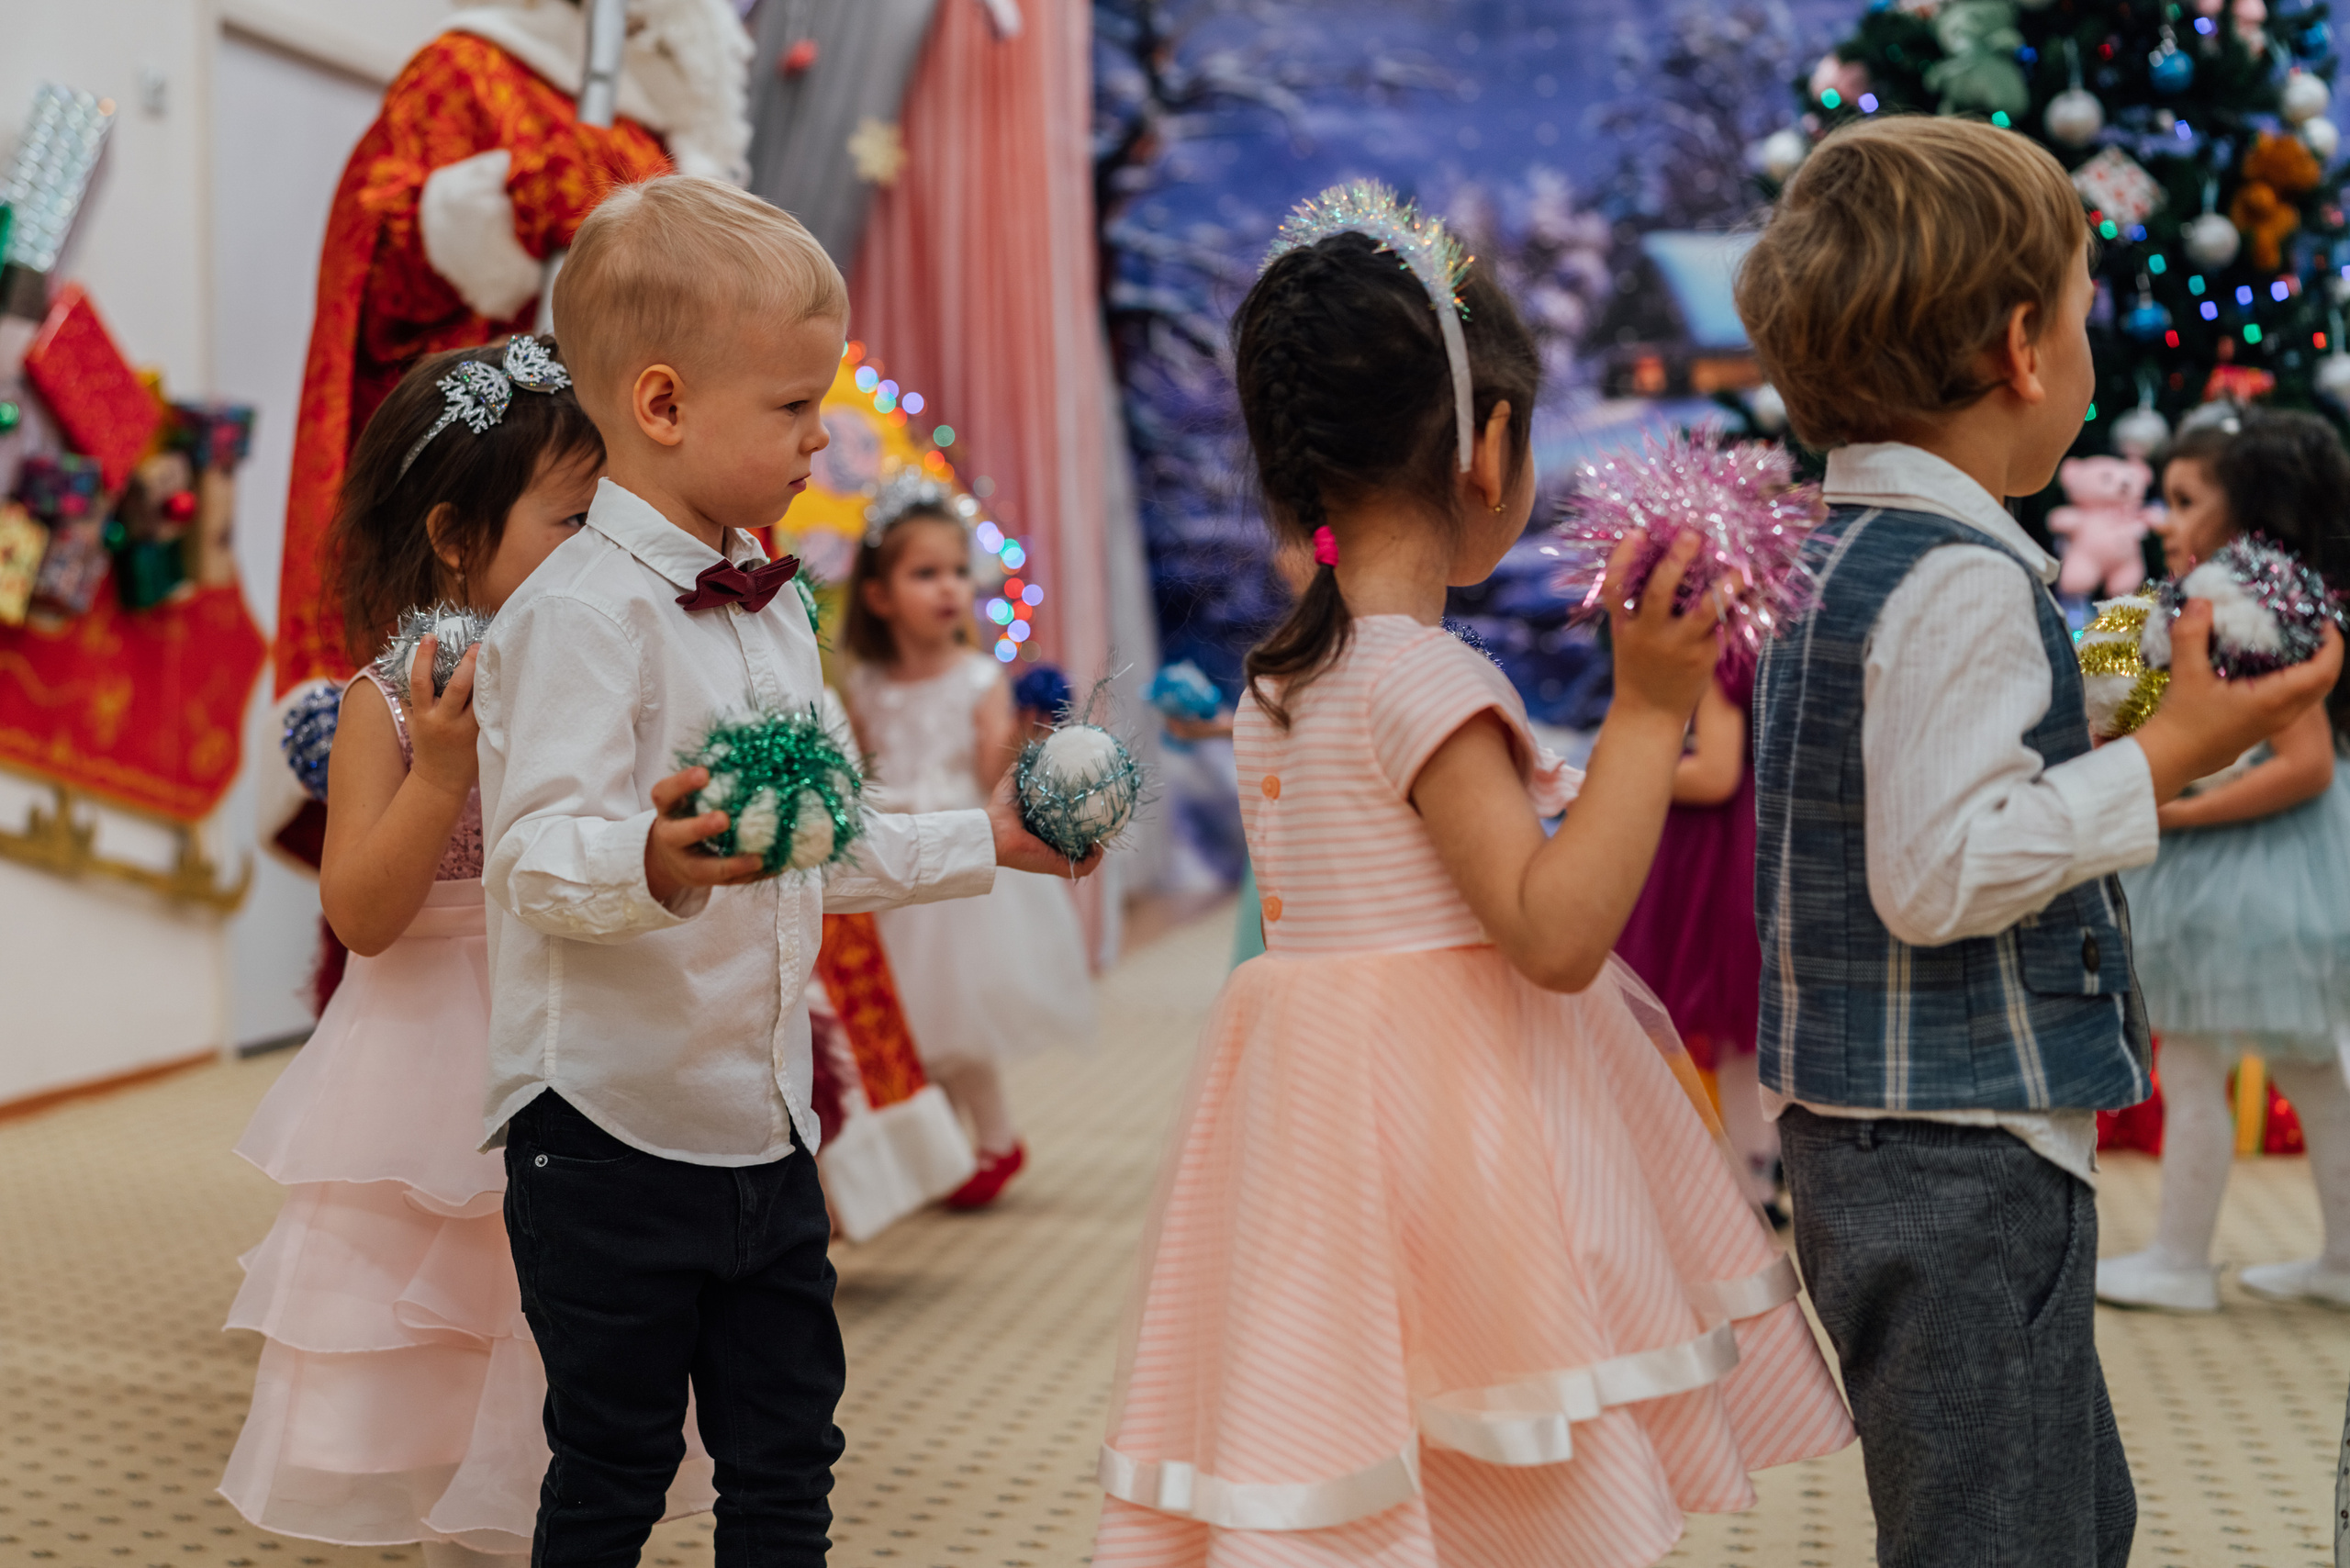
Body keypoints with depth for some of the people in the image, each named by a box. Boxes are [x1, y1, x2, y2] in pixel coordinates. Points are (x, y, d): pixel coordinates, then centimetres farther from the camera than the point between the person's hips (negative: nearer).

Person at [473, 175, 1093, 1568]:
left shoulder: (774, 610, 12)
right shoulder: (579, 612, -16)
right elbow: (540, 856, -26)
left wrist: (985, 841, 23)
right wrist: (656, 864, -45)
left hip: (767, 1130, 8)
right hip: (613, 1130, -8)